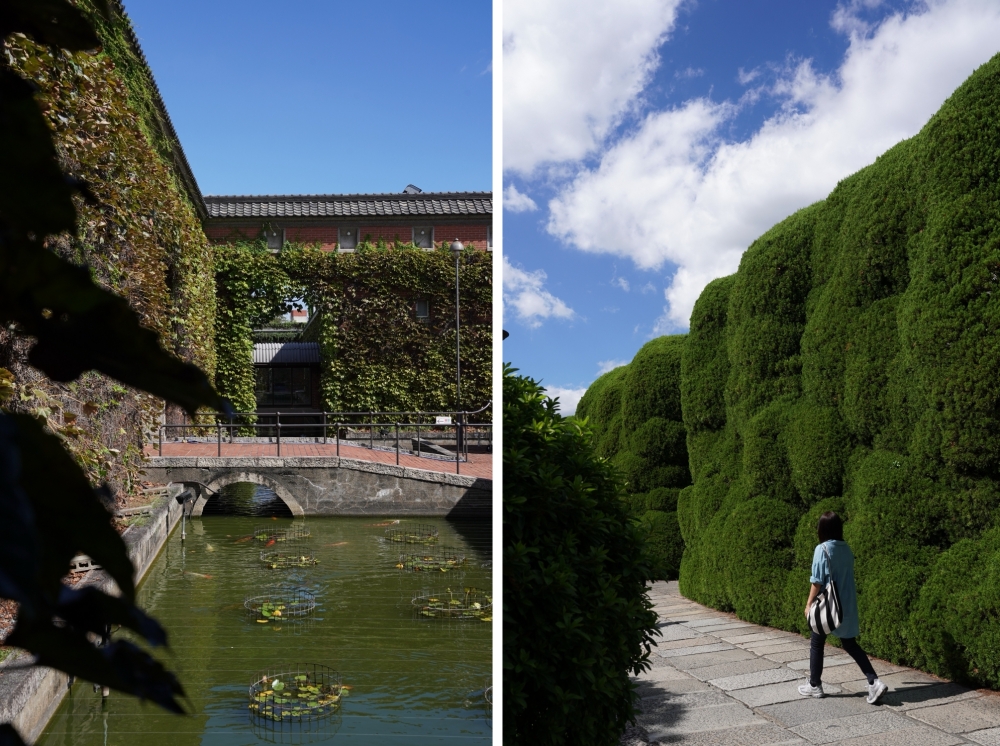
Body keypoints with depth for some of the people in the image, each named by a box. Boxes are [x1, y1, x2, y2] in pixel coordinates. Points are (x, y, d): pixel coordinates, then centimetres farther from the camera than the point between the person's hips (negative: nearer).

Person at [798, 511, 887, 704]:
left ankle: (814, 685, 19)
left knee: (817, 644, 10)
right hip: (847, 605, 6)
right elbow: (848, 577, 11)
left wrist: (809, 604, -6)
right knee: (850, 644, 13)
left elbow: (817, 581, -15)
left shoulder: (822, 550, -15)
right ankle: (874, 682, 0)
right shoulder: (847, 549, 4)